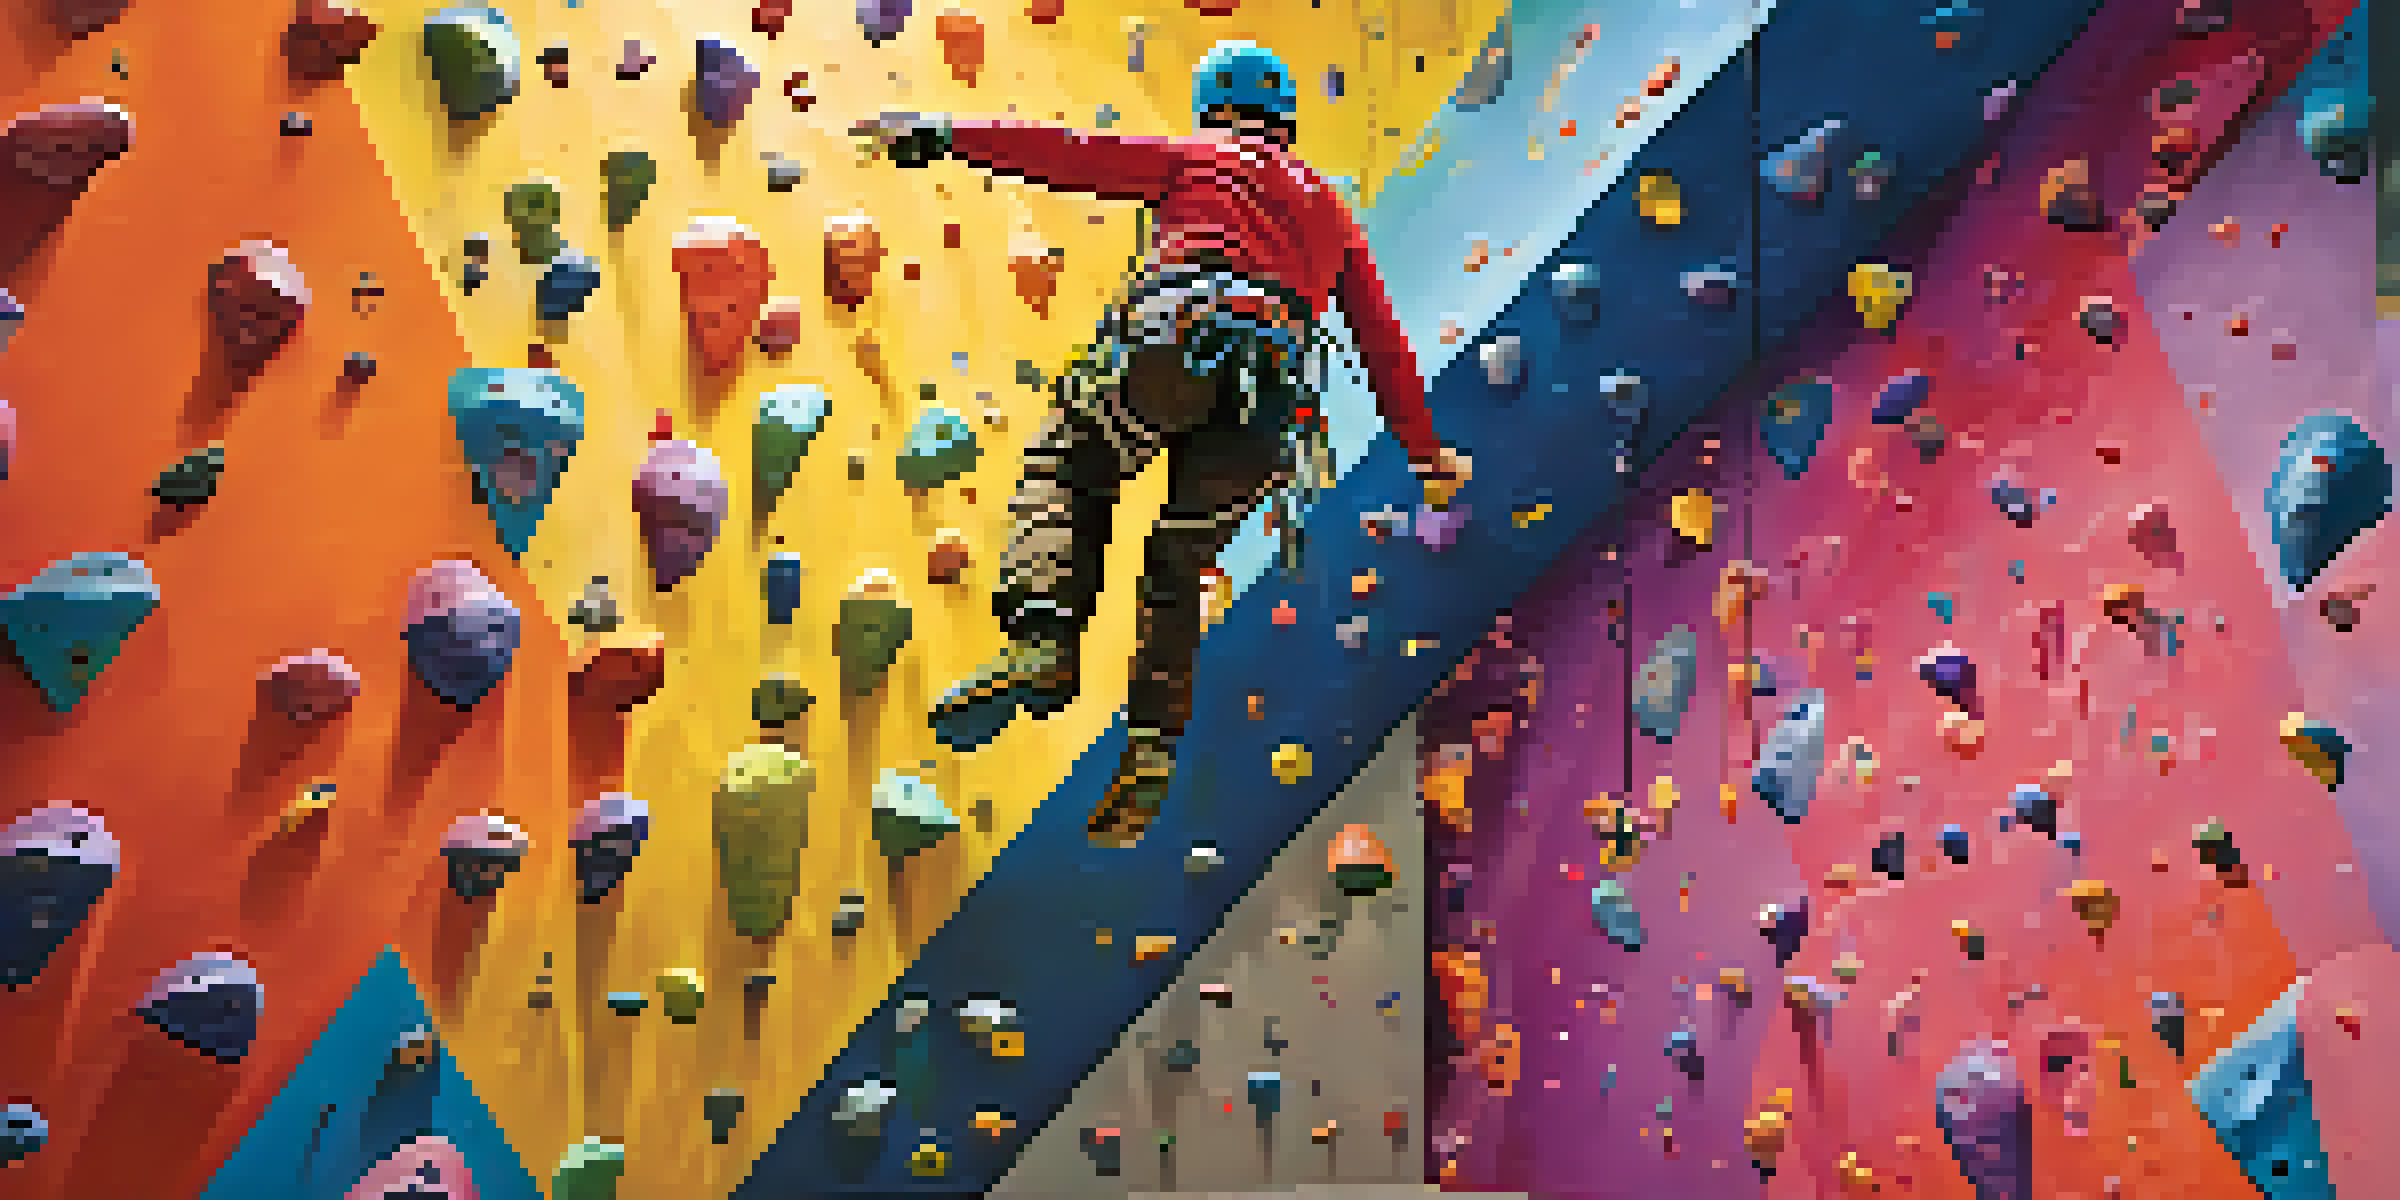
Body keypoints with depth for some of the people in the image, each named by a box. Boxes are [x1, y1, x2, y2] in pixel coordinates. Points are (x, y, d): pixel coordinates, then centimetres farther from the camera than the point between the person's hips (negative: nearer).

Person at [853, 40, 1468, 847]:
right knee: (1178, 569, 16)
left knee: (1068, 468, 16)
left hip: (1175, 347, -4)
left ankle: (1042, 648, -7)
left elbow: (1075, 155, 13)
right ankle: (1151, 753, 7)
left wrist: (943, 135, 14)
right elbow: (1383, 341, 39)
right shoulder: (1332, 213, 37)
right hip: (1267, 406, 4)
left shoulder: (1197, 159, 25)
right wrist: (1426, 453, 47)